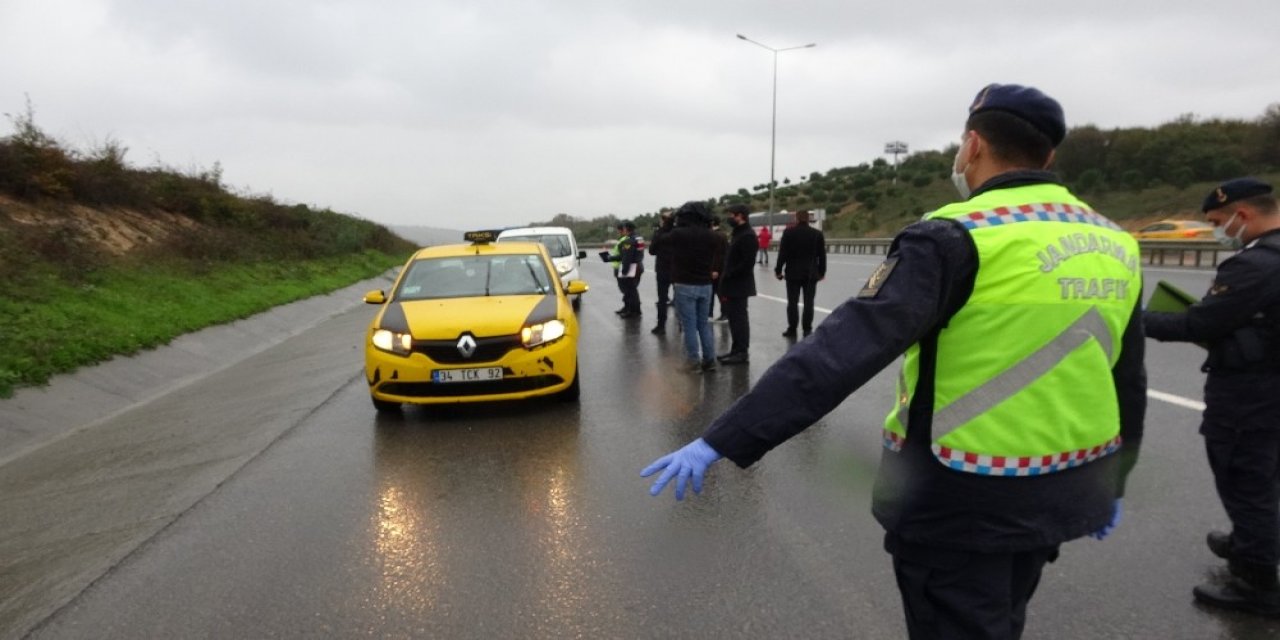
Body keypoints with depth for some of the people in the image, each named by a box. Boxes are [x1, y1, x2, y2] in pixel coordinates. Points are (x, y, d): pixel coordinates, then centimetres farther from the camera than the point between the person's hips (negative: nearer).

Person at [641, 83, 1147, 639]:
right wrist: (1112, 484, 27)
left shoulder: (957, 238, -20)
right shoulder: (1113, 245, 4)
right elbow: (1129, 385, 13)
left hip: (961, 499, -7)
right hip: (1060, 490, 7)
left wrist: (721, 441, -29)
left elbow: (842, 351, -29)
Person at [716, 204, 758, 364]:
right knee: (734, 317, 14)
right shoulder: (737, 233, 15)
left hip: (739, 285, -10)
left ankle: (741, 353, 1)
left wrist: (728, 275, -19)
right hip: (733, 284, 10)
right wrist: (725, 274, 8)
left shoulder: (748, 236, -16)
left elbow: (748, 263, -23)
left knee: (739, 318, -5)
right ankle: (736, 350, 21)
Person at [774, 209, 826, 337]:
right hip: (811, 274, 2)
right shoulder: (818, 234, 3)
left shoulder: (789, 232, -5)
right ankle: (807, 329, 4)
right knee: (809, 303, 4)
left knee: (792, 302, 3)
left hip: (793, 273, -2)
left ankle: (792, 329, 4)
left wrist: (778, 269, 1)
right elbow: (822, 255, 6)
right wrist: (822, 272, 14)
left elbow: (783, 253, -6)